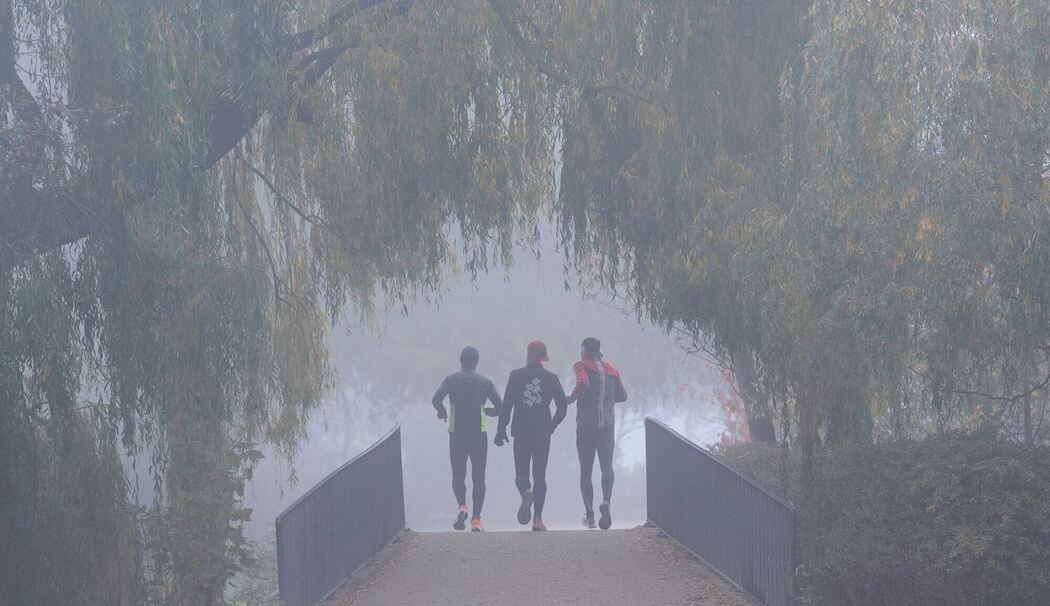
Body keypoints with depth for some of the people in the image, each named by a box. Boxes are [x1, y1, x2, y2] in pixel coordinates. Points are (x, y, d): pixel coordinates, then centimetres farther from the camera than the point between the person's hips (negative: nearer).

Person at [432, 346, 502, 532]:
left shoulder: (451, 380, 2)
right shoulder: (485, 382, 5)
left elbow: (436, 399, -12)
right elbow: (500, 407, -1)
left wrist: (442, 412, 9)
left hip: (457, 434, 0)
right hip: (480, 433, 0)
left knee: (458, 474, 11)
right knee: (478, 477, 5)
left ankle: (462, 506, -15)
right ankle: (476, 519, -2)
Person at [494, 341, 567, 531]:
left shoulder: (516, 376, -1)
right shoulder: (551, 378, 4)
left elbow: (506, 405, -5)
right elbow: (563, 406, 2)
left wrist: (501, 429, 0)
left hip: (521, 432, -1)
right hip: (543, 434, 1)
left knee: (521, 473, 8)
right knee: (540, 475, 7)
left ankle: (526, 493, -27)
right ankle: (538, 519, -1)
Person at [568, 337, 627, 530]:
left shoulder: (581, 366, -3)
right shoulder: (611, 369, 11)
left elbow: (583, 384, -23)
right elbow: (622, 396, 17)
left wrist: (571, 398, -6)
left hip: (586, 425, -3)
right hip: (607, 424, 3)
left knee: (586, 469, 7)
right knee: (607, 467, 8)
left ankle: (589, 515, 7)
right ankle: (606, 500, -21)